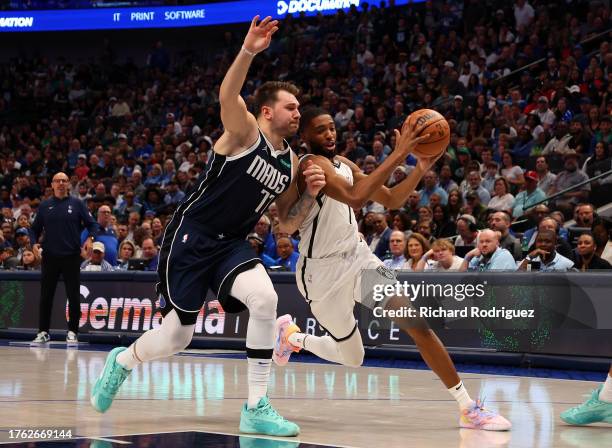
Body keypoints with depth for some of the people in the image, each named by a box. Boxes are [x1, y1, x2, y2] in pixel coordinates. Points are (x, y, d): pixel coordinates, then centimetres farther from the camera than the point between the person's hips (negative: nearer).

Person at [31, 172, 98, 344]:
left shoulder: (77, 204, 4)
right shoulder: (44, 206, 9)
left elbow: (92, 224, 4)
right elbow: (35, 229, 13)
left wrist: (90, 238, -14)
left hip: (72, 257, -1)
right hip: (49, 257, 2)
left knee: (73, 296, 0)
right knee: (45, 296, 3)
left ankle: (72, 332, 9)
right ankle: (43, 331, 11)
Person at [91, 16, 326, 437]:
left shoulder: (291, 161, 7)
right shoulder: (245, 132, -12)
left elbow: (287, 225, 13)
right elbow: (227, 97, -34)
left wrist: (310, 194, -6)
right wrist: (248, 51, -50)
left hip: (231, 244, 5)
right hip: (191, 236, -5)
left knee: (265, 299, -24)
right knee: (177, 336, 1)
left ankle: (257, 408, -16)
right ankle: (122, 361, 36)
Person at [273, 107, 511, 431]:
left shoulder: (342, 163, 8)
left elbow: (390, 200, 11)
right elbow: (355, 197, -37)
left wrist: (420, 169, -6)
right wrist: (398, 155, -37)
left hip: (357, 258, 7)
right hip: (323, 271, -7)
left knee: (415, 321, -10)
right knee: (352, 358, 5)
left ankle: (467, 407, -8)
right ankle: (292, 335, 34)